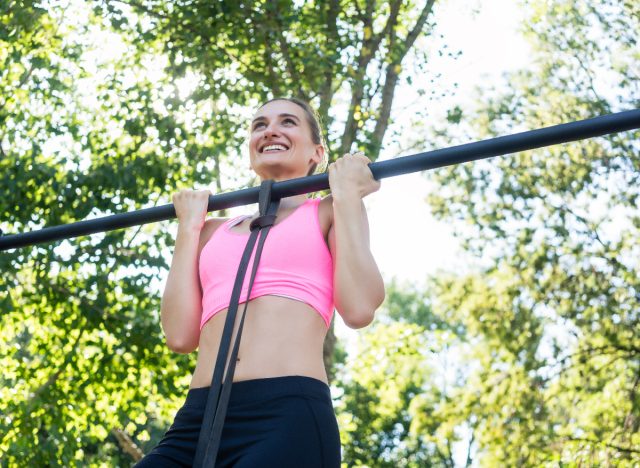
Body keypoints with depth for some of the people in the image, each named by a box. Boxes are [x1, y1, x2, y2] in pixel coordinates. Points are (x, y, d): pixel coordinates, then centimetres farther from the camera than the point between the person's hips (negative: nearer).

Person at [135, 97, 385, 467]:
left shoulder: (329, 214, 16)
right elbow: (181, 335, 11)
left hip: (289, 417, -3)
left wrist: (347, 194, 7)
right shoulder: (215, 232, 25)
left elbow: (359, 309, -3)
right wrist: (190, 226, 19)